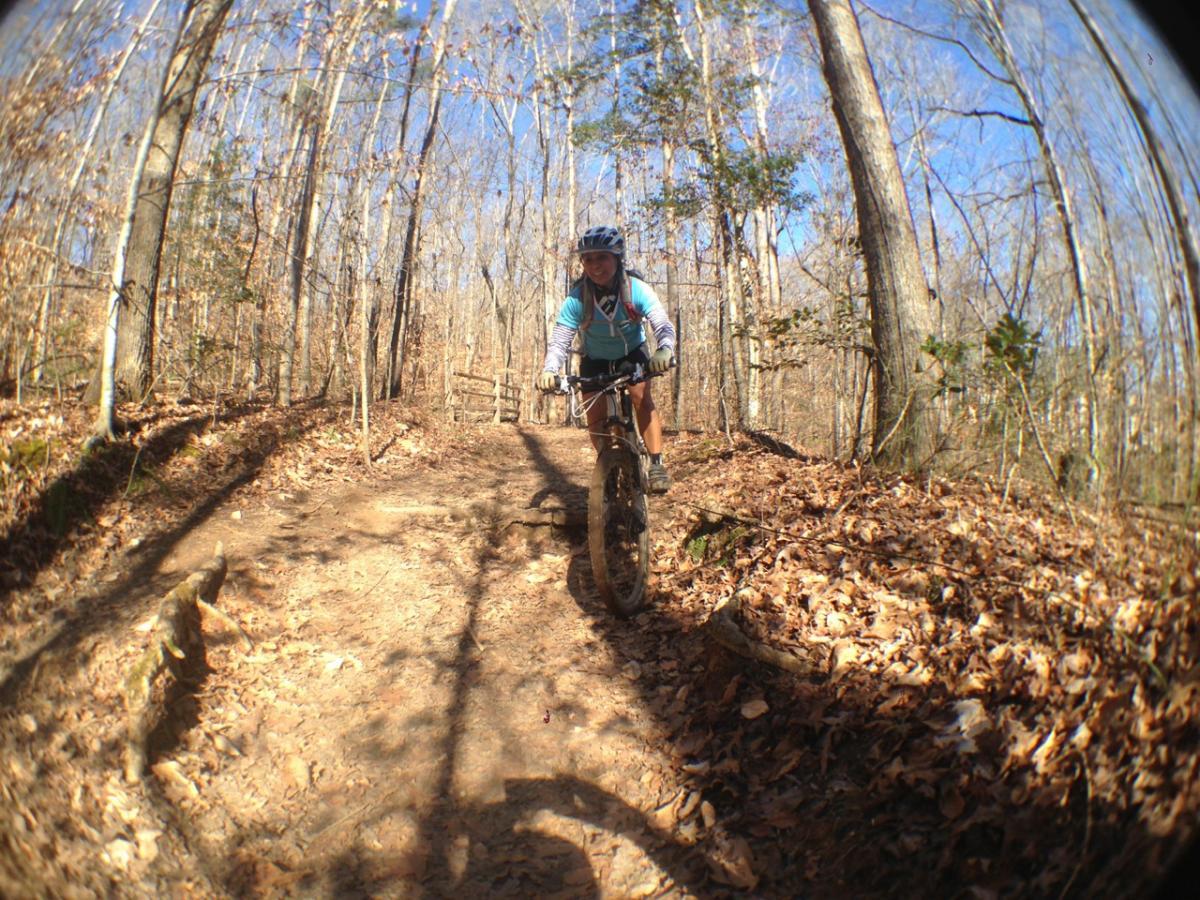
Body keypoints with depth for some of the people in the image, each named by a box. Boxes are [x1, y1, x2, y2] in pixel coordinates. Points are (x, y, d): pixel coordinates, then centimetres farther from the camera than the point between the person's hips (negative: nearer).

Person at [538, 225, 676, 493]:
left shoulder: (637, 290, -27)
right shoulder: (577, 298, -26)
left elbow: (663, 325, -36)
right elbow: (560, 339, -30)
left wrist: (664, 350, -58)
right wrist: (549, 370, -50)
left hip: (632, 353, -1)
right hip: (595, 360, 1)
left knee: (643, 399, -24)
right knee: (595, 416, -7)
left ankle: (657, 464, -18)